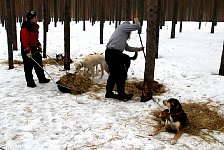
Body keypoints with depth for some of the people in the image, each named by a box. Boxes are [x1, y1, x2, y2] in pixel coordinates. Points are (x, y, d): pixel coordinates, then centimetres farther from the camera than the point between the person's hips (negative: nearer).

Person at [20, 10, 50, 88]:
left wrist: (39, 45, 20)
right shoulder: (25, 28, -20)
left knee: (39, 64, 13)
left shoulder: (35, 27, 9)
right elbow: (24, 40, -24)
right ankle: (30, 82, 10)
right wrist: (27, 51, -26)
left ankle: (42, 79, 25)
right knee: (28, 67, 1)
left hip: (34, 48, 9)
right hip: (27, 49, -9)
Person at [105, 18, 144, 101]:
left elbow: (127, 47, 29)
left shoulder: (123, 35, 29)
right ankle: (122, 95, 7)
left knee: (114, 74, 18)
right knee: (121, 74, -1)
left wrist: (138, 49, 32)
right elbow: (137, 26, -1)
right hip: (113, 54, -10)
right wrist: (136, 21, 20)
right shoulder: (123, 26, 4)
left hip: (111, 54, 10)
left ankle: (109, 93, 27)